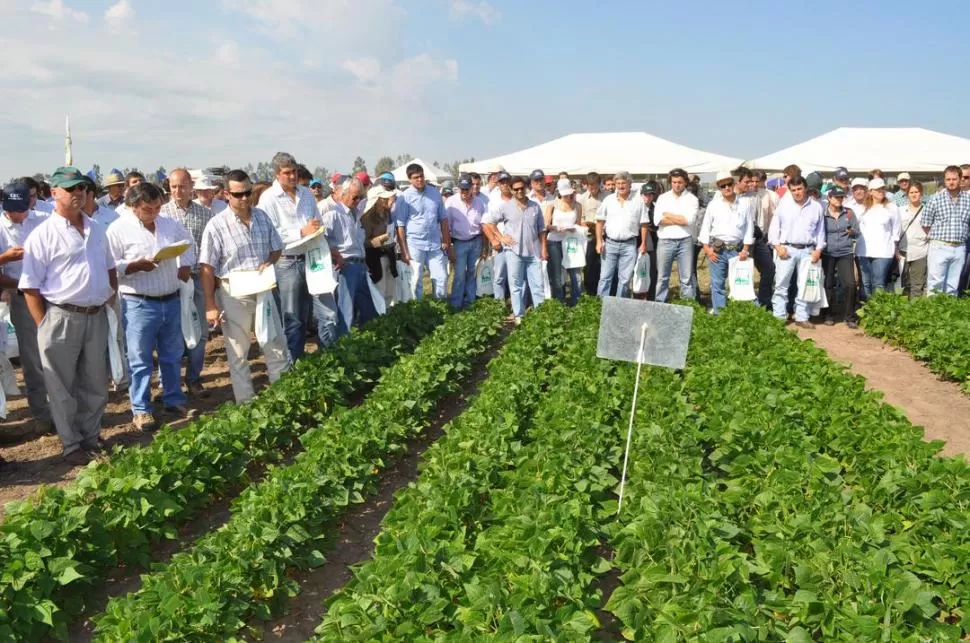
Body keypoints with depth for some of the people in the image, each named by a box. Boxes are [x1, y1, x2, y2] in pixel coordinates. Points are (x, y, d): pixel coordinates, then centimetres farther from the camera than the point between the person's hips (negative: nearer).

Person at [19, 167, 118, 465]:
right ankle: (72, 445, 19)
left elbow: (109, 268, 23)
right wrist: (45, 326, -11)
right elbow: (30, 286, -10)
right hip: (61, 318, -5)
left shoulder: (96, 230, 9)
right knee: (62, 388, 7)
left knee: (95, 384, 15)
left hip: (96, 316, 6)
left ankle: (92, 437, 29)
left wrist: (112, 295, 11)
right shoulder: (42, 235, -9)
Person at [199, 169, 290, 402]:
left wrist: (269, 262, -9)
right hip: (233, 295, -4)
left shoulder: (262, 217, 2)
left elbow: (277, 248, 14)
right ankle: (246, 403, 20)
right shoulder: (217, 225, -13)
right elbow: (207, 268, -12)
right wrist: (210, 305, -14)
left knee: (277, 347, 11)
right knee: (238, 355, 8)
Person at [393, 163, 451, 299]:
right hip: (414, 244, -3)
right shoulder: (404, 197, -6)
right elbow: (400, 226, -7)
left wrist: (446, 241, 7)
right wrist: (404, 251, -10)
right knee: (416, 280, 5)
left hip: (435, 244, 3)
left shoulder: (435, 193, 5)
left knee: (442, 277, 5)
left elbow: (443, 219, 13)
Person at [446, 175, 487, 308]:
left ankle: (469, 300, 23)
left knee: (472, 271, 12)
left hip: (476, 242, 2)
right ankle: (455, 304, 6)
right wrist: (449, 248, -8)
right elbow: (446, 227, -8)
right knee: (460, 274, -4)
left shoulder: (480, 202, -5)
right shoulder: (451, 202, -11)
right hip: (459, 242, -2)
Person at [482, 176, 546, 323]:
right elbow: (486, 222, 1)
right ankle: (518, 315, 12)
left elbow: (541, 229, 12)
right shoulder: (505, 206, -2)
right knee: (516, 285, 4)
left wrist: (543, 249, 6)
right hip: (514, 251, -2)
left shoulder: (535, 206, 7)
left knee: (538, 284, 6)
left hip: (534, 252, 2)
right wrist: (501, 237, -3)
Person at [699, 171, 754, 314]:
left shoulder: (746, 203, 2)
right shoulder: (713, 204, 3)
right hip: (717, 249, 0)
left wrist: (745, 249, -3)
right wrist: (707, 248, -3)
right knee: (717, 285, 2)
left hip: (738, 249, 0)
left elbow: (749, 227, 3)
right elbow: (706, 227, 6)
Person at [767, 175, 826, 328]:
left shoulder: (816, 207, 7)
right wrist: (777, 246, -8)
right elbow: (774, 226, 2)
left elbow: (821, 230, 10)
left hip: (807, 250, 2)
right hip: (787, 249, -2)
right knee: (781, 284, -2)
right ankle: (779, 317, 4)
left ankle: (801, 317, 16)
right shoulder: (784, 205, 2)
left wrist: (818, 249, 0)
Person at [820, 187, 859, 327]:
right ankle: (829, 315, 21)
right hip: (827, 254, -1)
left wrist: (852, 231, -14)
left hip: (845, 253, 1)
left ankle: (849, 316, 4)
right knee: (828, 284, 7)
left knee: (850, 284, -8)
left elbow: (857, 232, 8)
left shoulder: (849, 212, 4)